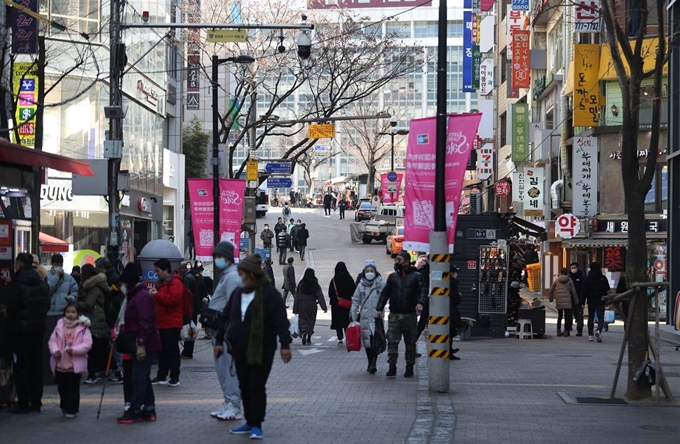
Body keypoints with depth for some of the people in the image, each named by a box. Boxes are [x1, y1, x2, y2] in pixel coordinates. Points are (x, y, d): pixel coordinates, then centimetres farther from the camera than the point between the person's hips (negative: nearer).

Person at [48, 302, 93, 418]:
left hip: (75, 364, -4)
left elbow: (87, 344, -11)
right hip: (60, 363, 4)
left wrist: (74, 350, -22)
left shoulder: (83, 328, -5)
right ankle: (64, 407, 31)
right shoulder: (59, 326, 6)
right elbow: (52, 340, 5)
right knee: (61, 387, 13)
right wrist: (55, 350, -15)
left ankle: (72, 409, 8)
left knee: (73, 388, 0)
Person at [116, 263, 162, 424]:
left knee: (139, 379, -8)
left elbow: (145, 323, -23)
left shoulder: (142, 297, -16)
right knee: (143, 377, 13)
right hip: (141, 345, 11)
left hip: (145, 346, -11)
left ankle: (134, 412, -6)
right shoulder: (135, 296, 18)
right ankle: (149, 410, 17)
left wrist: (141, 344, -25)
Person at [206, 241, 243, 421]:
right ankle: (228, 404, 22)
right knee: (222, 368, 15)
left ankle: (234, 407, -6)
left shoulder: (232, 277, -13)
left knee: (228, 368, -9)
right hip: (219, 331, 11)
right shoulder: (225, 275, 19)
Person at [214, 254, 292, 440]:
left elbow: (280, 320, -13)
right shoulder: (238, 293, 10)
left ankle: (257, 425, 1)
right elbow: (227, 318, 17)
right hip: (240, 350, 7)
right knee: (244, 387, 11)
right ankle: (250, 422, 21)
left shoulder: (270, 294, -10)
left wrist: (285, 344, -17)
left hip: (261, 351, -7)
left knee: (257, 387, -4)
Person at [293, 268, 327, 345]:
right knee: (311, 321, 11)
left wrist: (295, 309, 4)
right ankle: (308, 339, 13)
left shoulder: (301, 284, -4)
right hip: (312, 305, 0)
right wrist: (324, 307, -8)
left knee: (303, 320, 5)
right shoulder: (315, 285, -6)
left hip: (302, 305, 0)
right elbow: (320, 296, -9)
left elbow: (297, 297, -2)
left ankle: (303, 332, -26)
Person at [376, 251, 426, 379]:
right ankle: (392, 367, -3)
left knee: (410, 343, 6)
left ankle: (409, 368, 14)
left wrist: (420, 303, -25)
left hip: (410, 315, -2)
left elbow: (423, 291, -6)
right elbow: (385, 293, 14)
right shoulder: (392, 277, 13)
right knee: (392, 341, -7)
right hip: (394, 315, 2)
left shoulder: (416, 276, 3)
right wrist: (379, 308, 4)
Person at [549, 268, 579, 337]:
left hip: (559, 301, 2)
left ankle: (558, 331, 14)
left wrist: (551, 298, 22)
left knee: (559, 316, 14)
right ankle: (566, 331, -2)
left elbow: (551, 290, 9)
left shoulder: (557, 280, 5)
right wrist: (576, 301, 10)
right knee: (567, 317, 3)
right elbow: (573, 291, 3)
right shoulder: (569, 280, 1)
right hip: (567, 300, -2)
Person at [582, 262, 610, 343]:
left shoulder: (587, 279, -2)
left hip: (591, 301, 1)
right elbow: (607, 290, 1)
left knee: (591, 318, 13)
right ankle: (599, 330, -28)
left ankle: (590, 334, 13)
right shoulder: (603, 278, -1)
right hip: (600, 302, -1)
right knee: (601, 317, -2)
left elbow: (584, 291, -4)